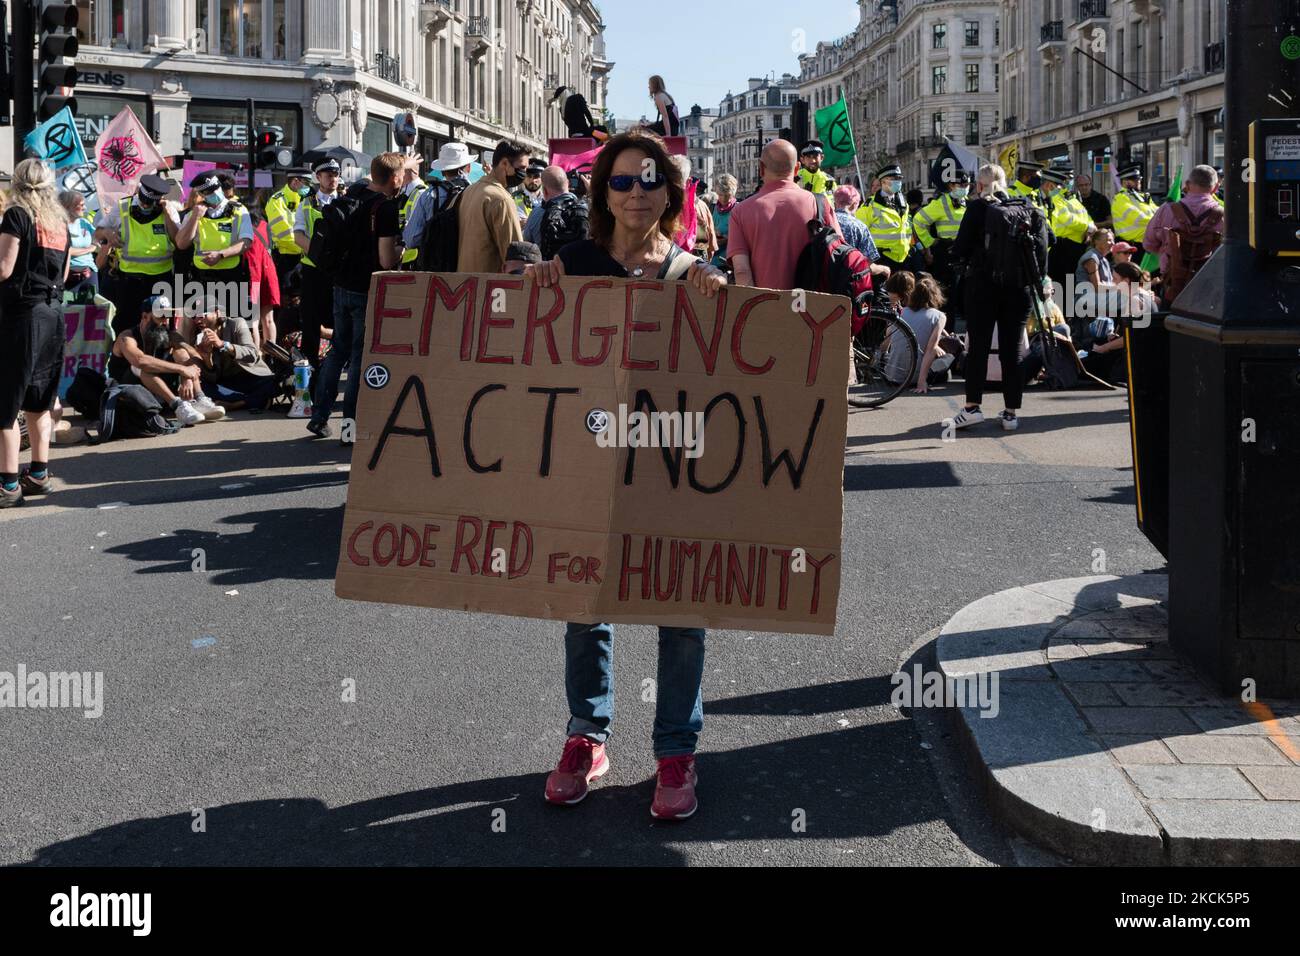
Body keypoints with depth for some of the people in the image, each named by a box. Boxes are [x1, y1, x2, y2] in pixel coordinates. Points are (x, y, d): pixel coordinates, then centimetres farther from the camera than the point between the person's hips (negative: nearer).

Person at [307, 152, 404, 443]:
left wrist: (402, 165, 38)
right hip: (369, 291, -7)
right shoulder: (387, 207, -17)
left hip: (342, 285, 7)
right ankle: (351, 426, 4)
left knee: (338, 350, 17)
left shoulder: (356, 190, 4)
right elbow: (386, 260, -21)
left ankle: (319, 416, 19)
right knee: (361, 357, 1)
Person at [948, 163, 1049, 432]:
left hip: (983, 284, -3)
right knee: (1011, 349, 7)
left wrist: (965, 258, 13)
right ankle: (1012, 412, 7)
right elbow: (1042, 246, 4)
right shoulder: (1029, 208, 5)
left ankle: (972, 405, -3)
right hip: (1019, 286, 3)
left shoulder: (978, 208, -6)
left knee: (978, 345, 3)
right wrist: (1036, 278, 12)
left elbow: (960, 250, -8)